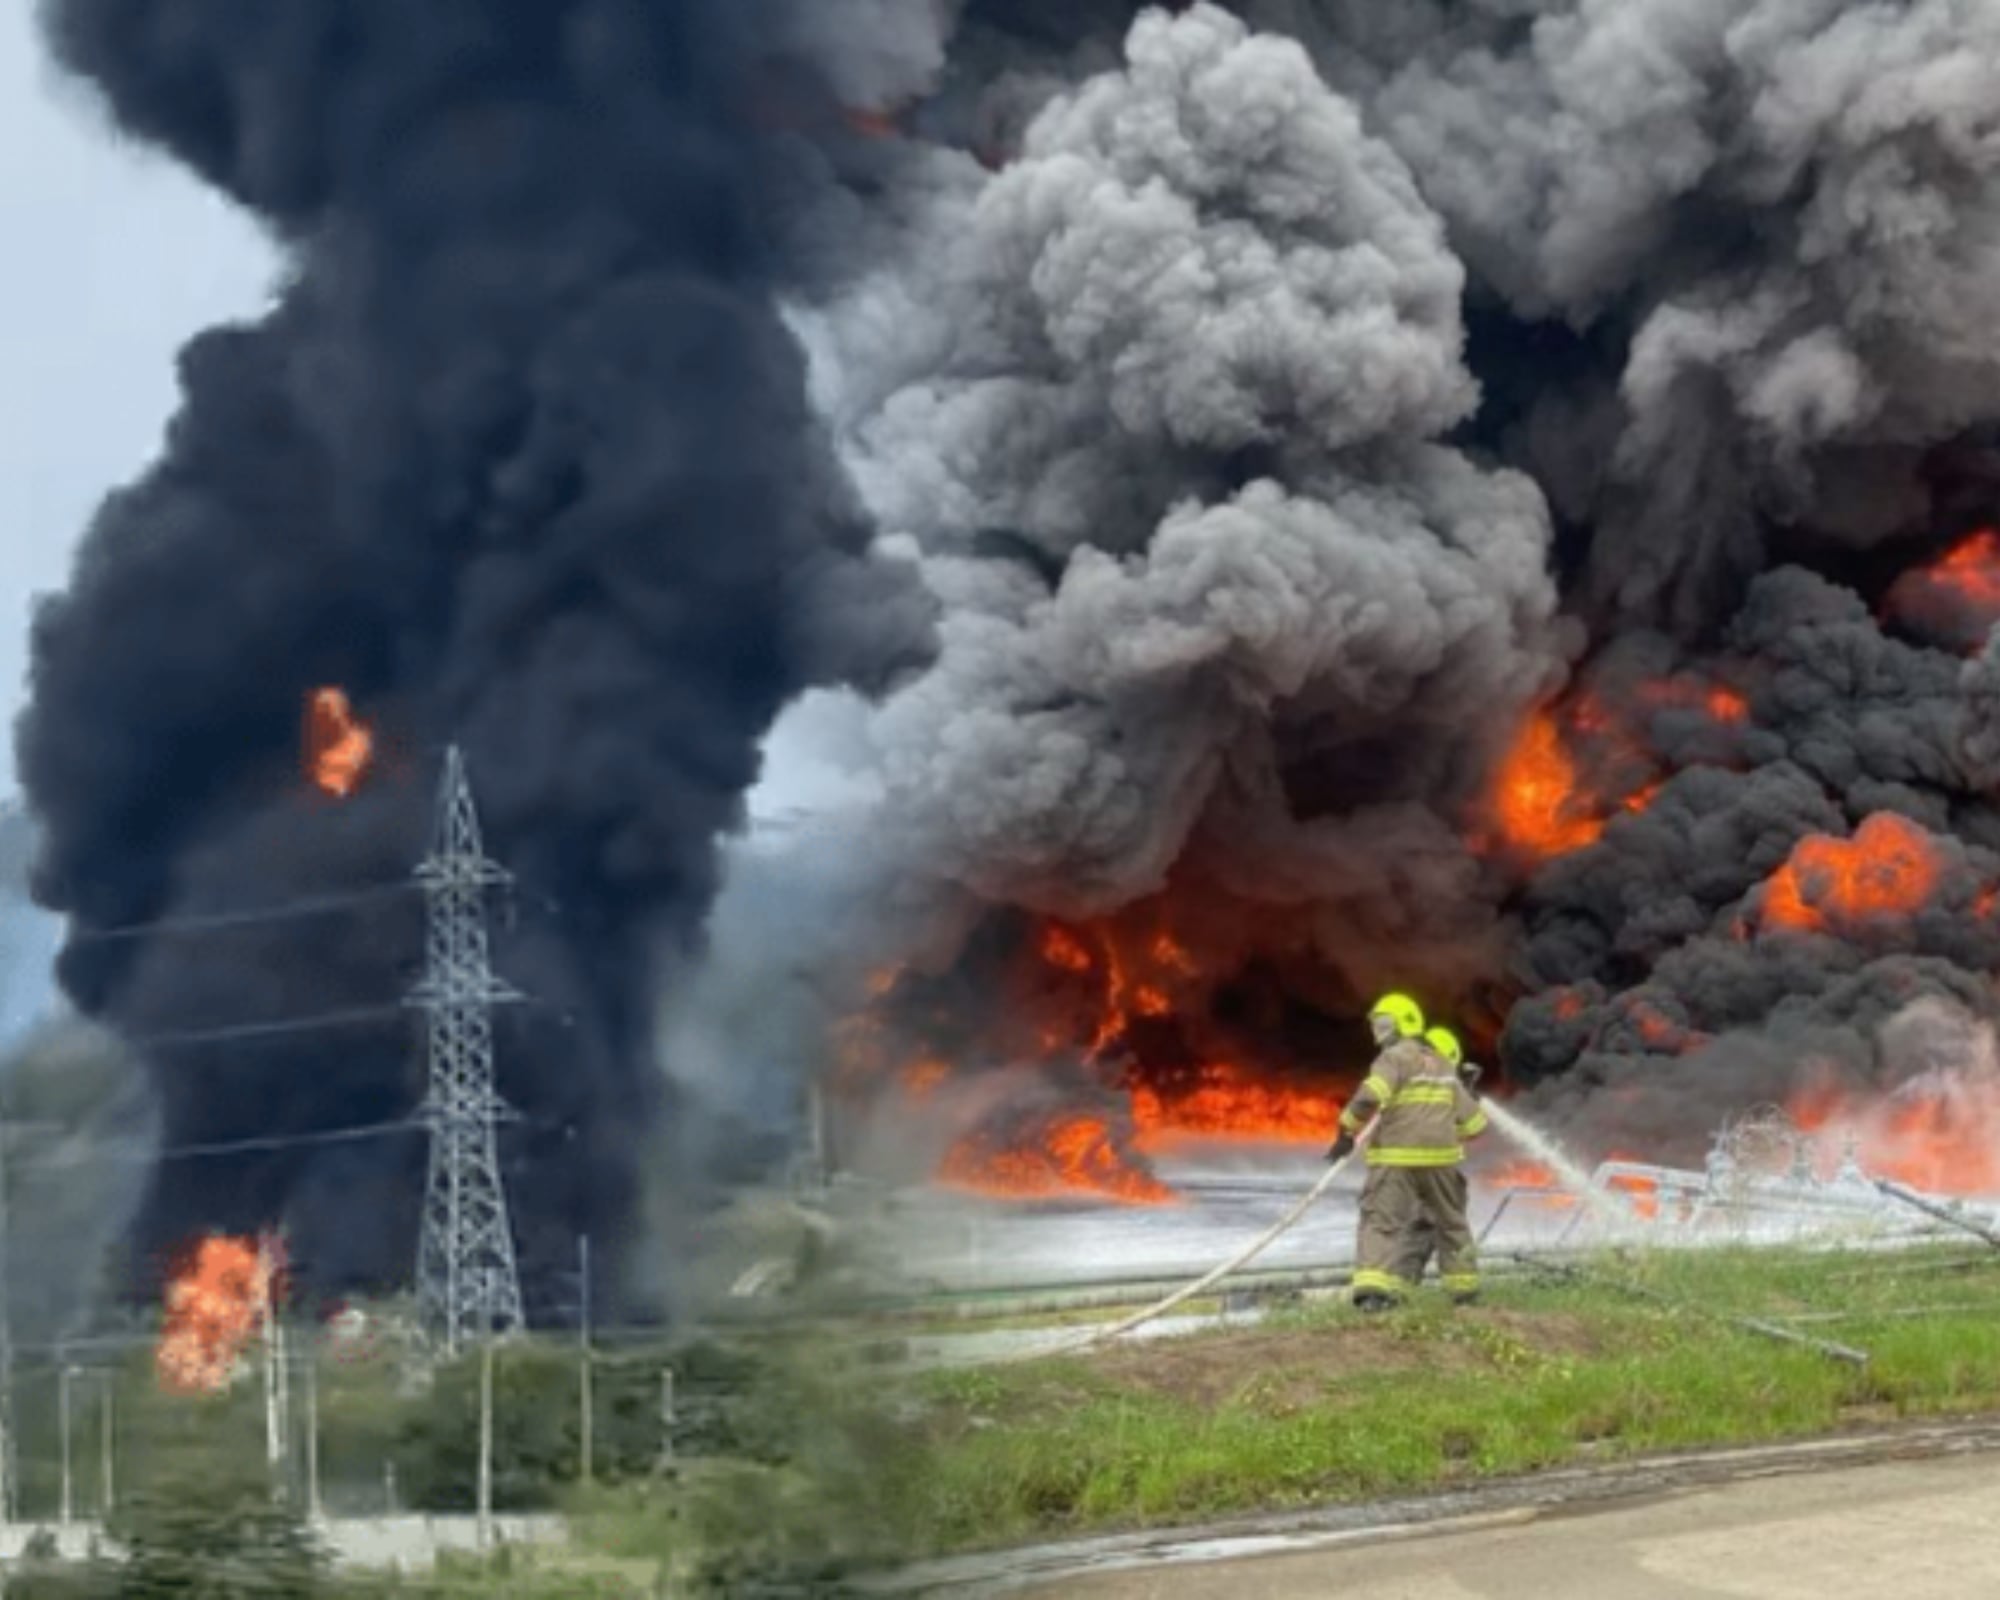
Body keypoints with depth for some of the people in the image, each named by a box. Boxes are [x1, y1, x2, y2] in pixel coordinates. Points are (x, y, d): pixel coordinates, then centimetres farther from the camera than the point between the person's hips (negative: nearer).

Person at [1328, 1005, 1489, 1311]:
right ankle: (1464, 1287, 30)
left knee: (1381, 1222, -8)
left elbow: (1369, 1098, -22)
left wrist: (1347, 1133, -13)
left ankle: (1373, 1288, -25)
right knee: (1451, 1222, 22)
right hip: (1441, 1158, 6)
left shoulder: (1395, 1058, -5)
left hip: (1396, 1159, -6)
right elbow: (1474, 1123, 19)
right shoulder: (1443, 1066, 16)